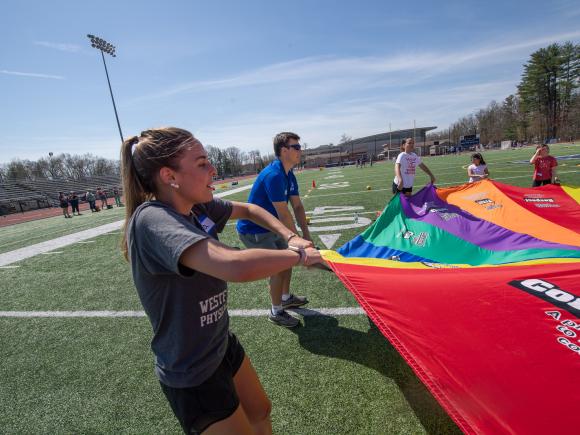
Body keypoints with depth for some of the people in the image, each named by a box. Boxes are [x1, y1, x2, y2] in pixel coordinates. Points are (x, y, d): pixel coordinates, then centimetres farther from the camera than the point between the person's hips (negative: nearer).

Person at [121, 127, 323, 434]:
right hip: (192, 379, -7)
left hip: (222, 346, 7)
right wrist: (298, 255, -27)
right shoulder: (151, 220, -31)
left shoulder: (198, 208, -7)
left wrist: (290, 237, -5)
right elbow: (237, 266, -46)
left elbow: (249, 210, 10)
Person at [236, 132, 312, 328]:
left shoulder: (289, 176, 3)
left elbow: (297, 206, 4)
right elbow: (283, 215, -28)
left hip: (269, 228, 10)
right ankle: (276, 312, 14)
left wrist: (306, 234, -3)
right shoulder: (273, 175, -28)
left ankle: (286, 298, 40)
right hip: (252, 231, -10)